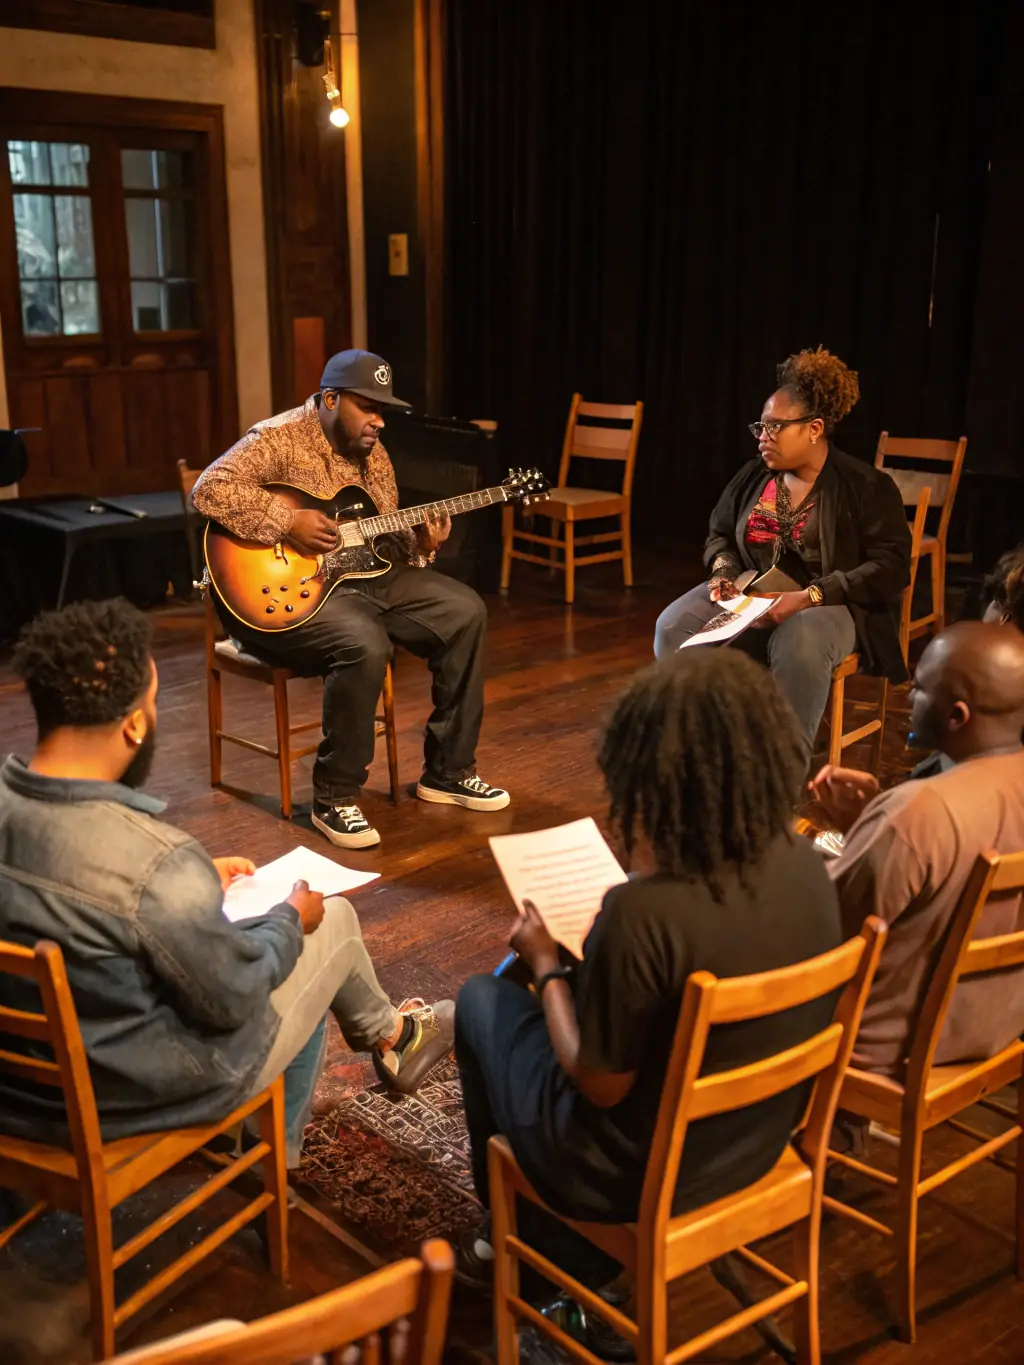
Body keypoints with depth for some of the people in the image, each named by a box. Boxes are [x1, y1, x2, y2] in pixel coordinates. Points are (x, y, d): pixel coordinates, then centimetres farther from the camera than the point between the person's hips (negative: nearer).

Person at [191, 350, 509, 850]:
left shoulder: (372, 453, 12)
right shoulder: (278, 439, -12)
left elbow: (383, 539, 16)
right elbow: (210, 489, -26)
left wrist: (418, 544, -6)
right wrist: (287, 523, -28)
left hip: (359, 575, 8)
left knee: (464, 611, -3)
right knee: (364, 644, -35)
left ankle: (447, 771, 6)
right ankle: (334, 798, -17)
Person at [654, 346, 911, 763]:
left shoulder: (867, 487, -6)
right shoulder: (753, 476, 10)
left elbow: (891, 566, -14)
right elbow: (719, 535, 22)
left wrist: (810, 596, -25)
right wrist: (723, 571, -3)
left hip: (830, 604, -5)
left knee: (797, 646, -41)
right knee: (675, 627, -23)